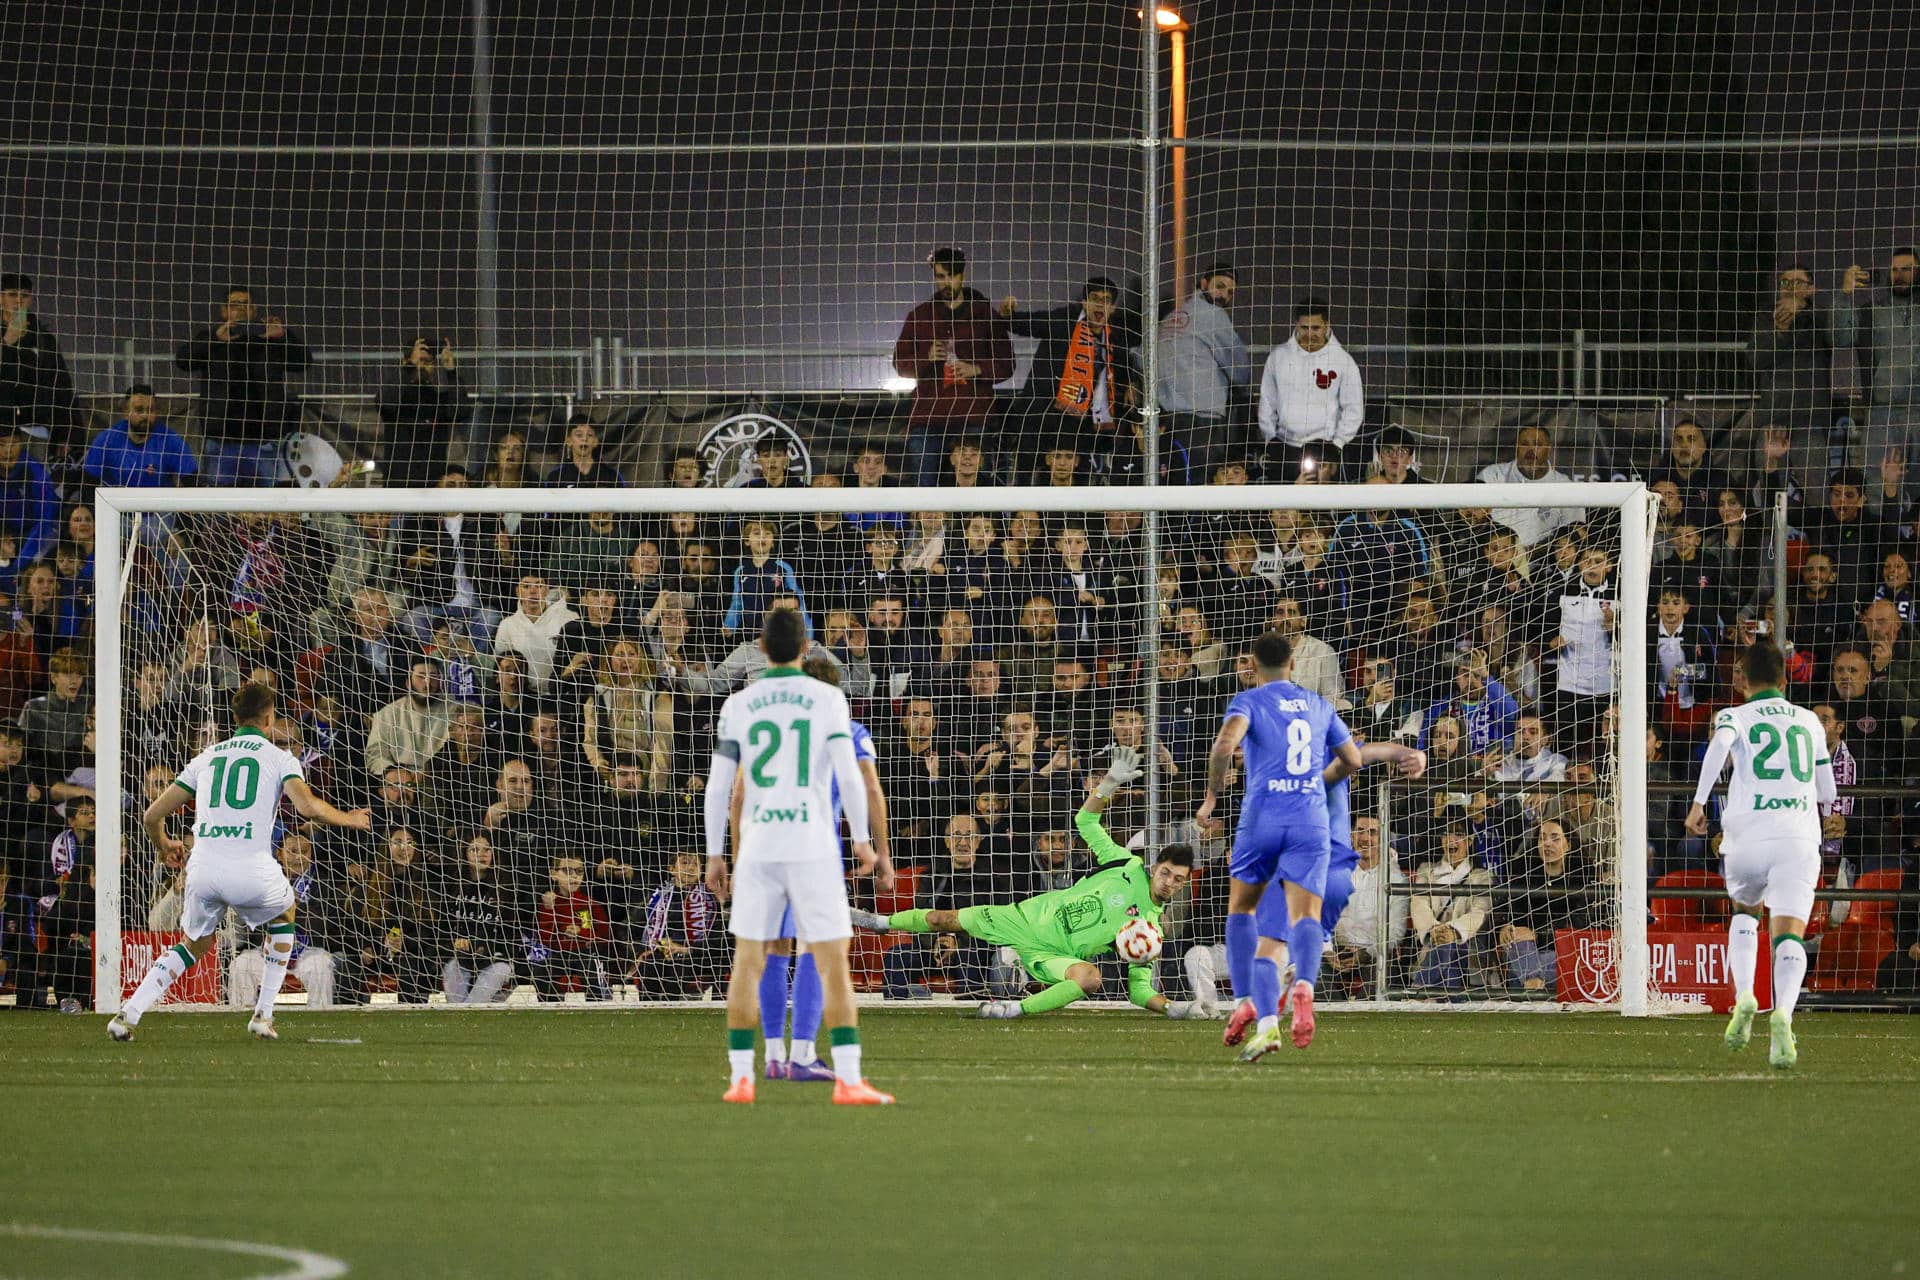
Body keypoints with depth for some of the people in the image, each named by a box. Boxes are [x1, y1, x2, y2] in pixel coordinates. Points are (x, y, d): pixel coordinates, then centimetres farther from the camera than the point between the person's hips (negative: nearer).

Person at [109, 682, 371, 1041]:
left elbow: (152, 815, 23)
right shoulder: (278, 758, 10)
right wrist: (349, 820, 10)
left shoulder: (206, 757, 22)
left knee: (195, 944, 26)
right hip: (252, 870, -3)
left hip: (202, 869, 3)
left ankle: (128, 1014, 10)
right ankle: (263, 1014, 23)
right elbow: (308, 806, -8)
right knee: (283, 916, 30)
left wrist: (162, 843, 45)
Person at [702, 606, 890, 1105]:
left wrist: (715, 854, 11)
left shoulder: (738, 705, 4)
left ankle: (740, 1077, 6)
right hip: (813, 847, -2)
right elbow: (849, 776, -7)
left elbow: (719, 786, 4)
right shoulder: (827, 699, -2)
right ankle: (848, 1079, -8)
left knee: (747, 964, 10)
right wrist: (862, 838, 4)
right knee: (834, 966, -1)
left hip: (757, 851, 2)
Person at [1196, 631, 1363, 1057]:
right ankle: (1304, 984, -41)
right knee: (1305, 915, -7)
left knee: (1241, 909, 16)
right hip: (1312, 821, 2)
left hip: (1262, 816, -2)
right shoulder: (1319, 706, 17)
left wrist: (1211, 798, -5)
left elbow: (1225, 743, -16)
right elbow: (1353, 759, 25)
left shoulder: (1248, 701, 4)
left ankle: (1262, 1019, 5)